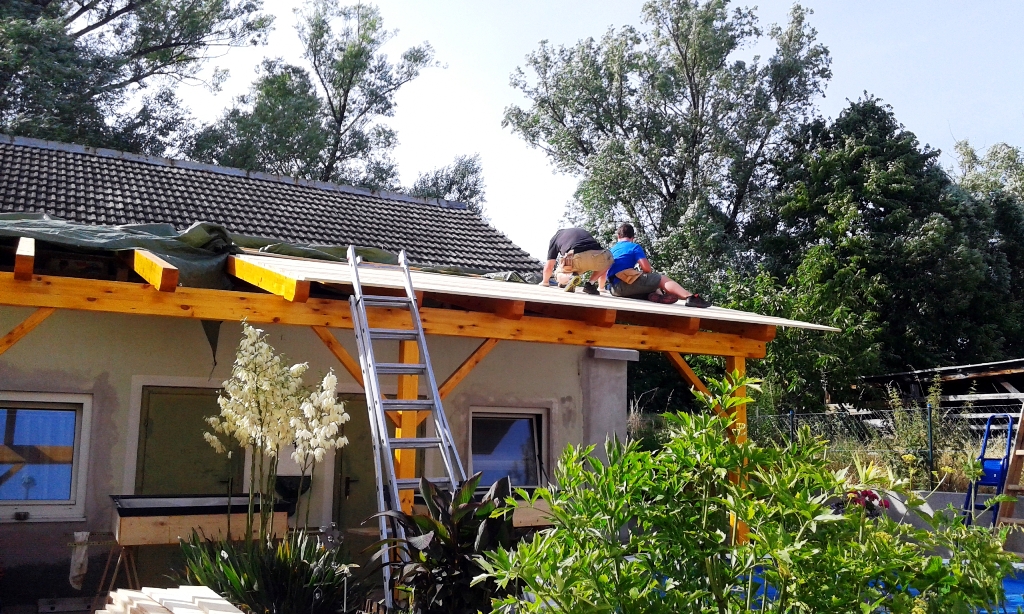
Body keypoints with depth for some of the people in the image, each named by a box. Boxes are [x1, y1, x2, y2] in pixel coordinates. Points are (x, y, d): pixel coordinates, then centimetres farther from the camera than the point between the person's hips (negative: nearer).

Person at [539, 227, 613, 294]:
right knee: (607, 261, 36)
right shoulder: (584, 232, 41)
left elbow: (549, 267, 33)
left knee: (560, 276, 28)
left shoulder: (555, 237, 32)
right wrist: (601, 287, 57)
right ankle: (591, 284, 12)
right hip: (597, 255, 2)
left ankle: (570, 277, -6)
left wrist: (544, 282, 53)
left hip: (576, 258, -2)